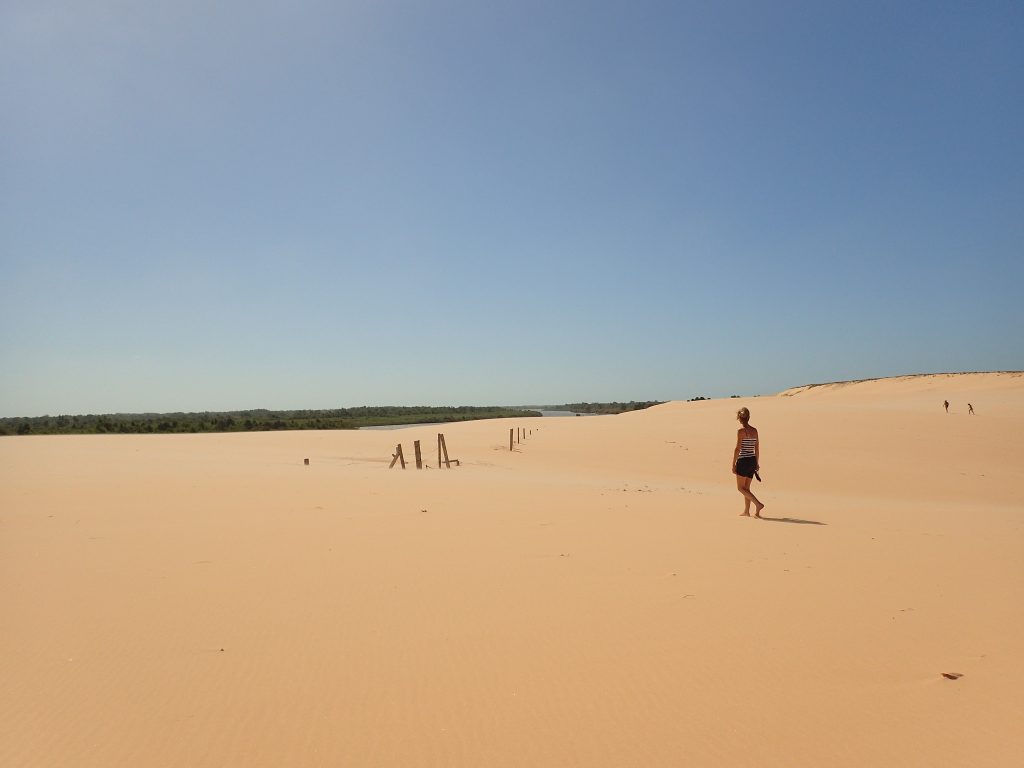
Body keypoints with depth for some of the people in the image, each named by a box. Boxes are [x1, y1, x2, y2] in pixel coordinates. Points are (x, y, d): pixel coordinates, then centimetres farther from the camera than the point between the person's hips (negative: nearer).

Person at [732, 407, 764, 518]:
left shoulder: (741, 431, -13)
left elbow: (738, 449, -15)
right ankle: (746, 511, 19)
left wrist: (733, 464, -10)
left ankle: (758, 504, -11)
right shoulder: (754, 431, 6)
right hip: (752, 461, 7)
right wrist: (757, 463, 21)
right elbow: (757, 448, 12)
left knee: (740, 488, 3)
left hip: (743, 461, -7)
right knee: (746, 487, 16)